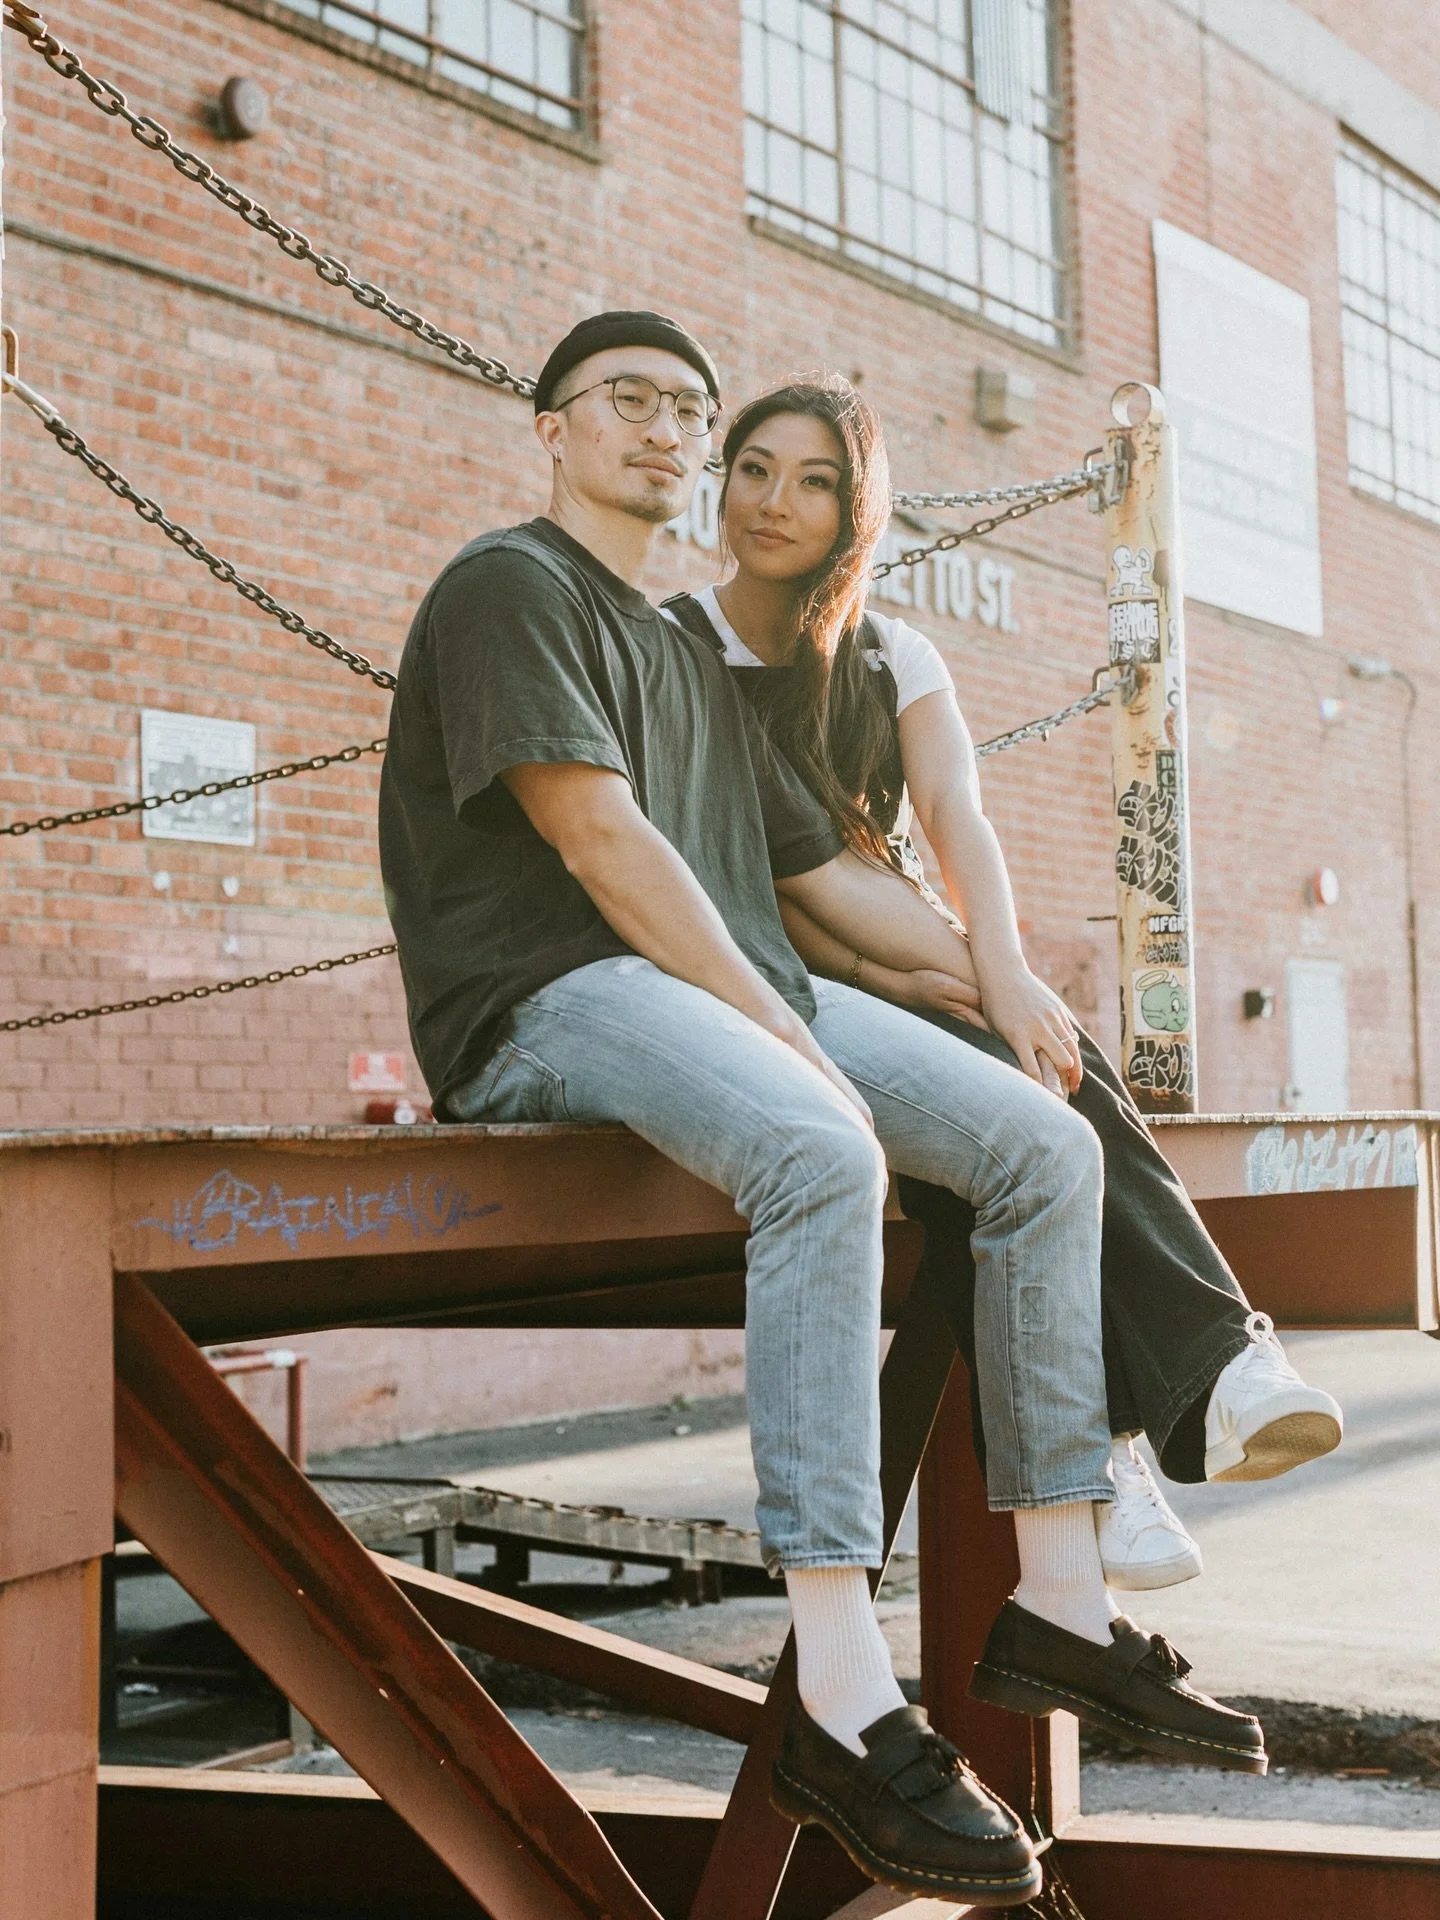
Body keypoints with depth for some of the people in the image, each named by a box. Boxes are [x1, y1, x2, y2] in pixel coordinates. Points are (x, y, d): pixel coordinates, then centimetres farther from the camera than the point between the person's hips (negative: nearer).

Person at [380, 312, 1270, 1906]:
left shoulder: (687, 656, 28)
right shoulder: (508, 585, 1)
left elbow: (820, 869, 28)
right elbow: (599, 837, -12)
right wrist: (779, 1030, -17)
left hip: (739, 988, 9)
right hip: (549, 994, -9)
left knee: (1047, 1147, -4)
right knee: (822, 1150, -36)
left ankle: (1057, 1592, -1)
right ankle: (842, 1696, -39)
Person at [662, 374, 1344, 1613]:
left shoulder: (896, 660, 14)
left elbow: (957, 819, -5)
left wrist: (1002, 969, -26)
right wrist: (884, 972, -21)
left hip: (911, 972, 3)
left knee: (1056, 1059, -31)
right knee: (990, 1079, -33)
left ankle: (1212, 1378, -44)